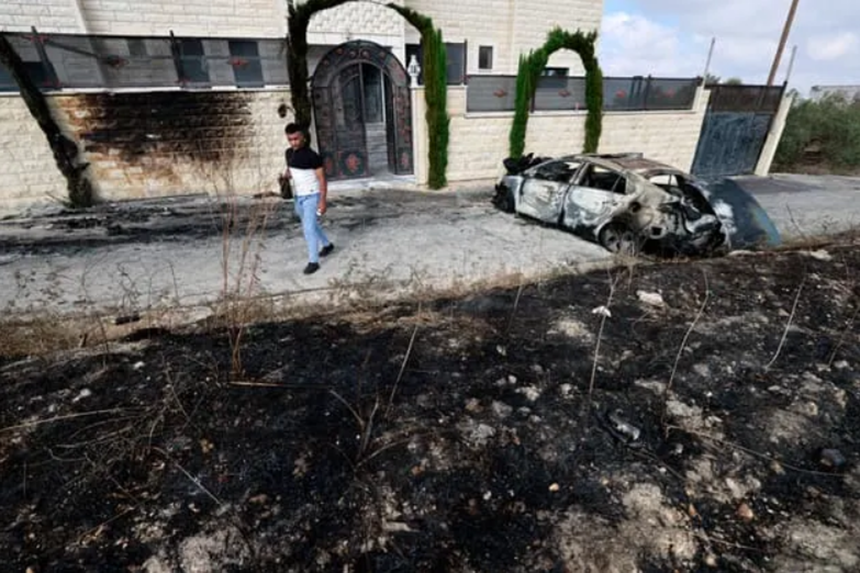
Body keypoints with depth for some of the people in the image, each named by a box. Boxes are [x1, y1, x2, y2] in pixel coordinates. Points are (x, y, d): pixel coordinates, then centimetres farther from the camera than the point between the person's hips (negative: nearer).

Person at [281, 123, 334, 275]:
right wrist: (284, 177, -3)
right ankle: (327, 245, 42)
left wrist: (323, 201, -20)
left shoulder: (312, 155, -17)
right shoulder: (289, 153, 5)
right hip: (298, 197, 8)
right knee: (310, 225, 20)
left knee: (309, 228, -11)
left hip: (311, 196, -8)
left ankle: (313, 261, 0)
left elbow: (322, 179, -15)